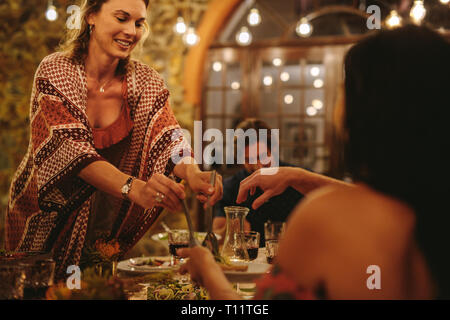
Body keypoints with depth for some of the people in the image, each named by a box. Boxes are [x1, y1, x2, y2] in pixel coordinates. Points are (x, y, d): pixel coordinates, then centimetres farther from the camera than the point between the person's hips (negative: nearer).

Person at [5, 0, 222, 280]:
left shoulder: (147, 83, -6)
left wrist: (192, 174, -41)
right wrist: (135, 188, -44)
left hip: (106, 223, 3)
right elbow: (70, 148, -28)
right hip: (44, 219, -2)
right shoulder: (55, 72, -17)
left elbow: (169, 138, -17)